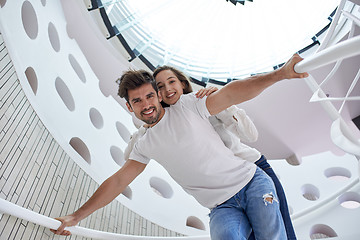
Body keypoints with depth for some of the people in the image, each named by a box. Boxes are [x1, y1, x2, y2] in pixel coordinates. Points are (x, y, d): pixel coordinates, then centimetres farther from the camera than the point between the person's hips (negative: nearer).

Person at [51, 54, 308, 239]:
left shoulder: (187, 105, -3)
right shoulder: (146, 145, 7)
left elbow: (231, 93, -13)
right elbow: (117, 181, 10)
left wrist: (279, 74, -24)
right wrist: (76, 216, 11)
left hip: (252, 181, -1)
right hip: (223, 208, 2)